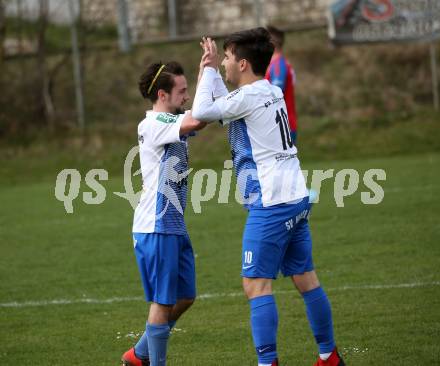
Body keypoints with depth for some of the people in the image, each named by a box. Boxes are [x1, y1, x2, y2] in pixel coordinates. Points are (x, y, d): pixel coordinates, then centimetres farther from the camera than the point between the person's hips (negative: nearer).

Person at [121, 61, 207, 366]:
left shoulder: (175, 121, 13)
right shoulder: (152, 125, -15)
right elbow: (196, 122, -30)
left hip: (174, 226, 9)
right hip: (156, 227, -9)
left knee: (185, 297, 14)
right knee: (164, 301, -2)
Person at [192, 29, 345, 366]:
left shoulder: (249, 96, -13)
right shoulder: (272, 92, 13)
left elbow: (201, 113, -18)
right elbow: (226, 105, 28)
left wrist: (209, 70, -6)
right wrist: (212, 72, 22)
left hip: (271, 204, -9)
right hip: (297, 198, 9)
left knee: (256, 284, -6)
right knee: (305, 278, 13)